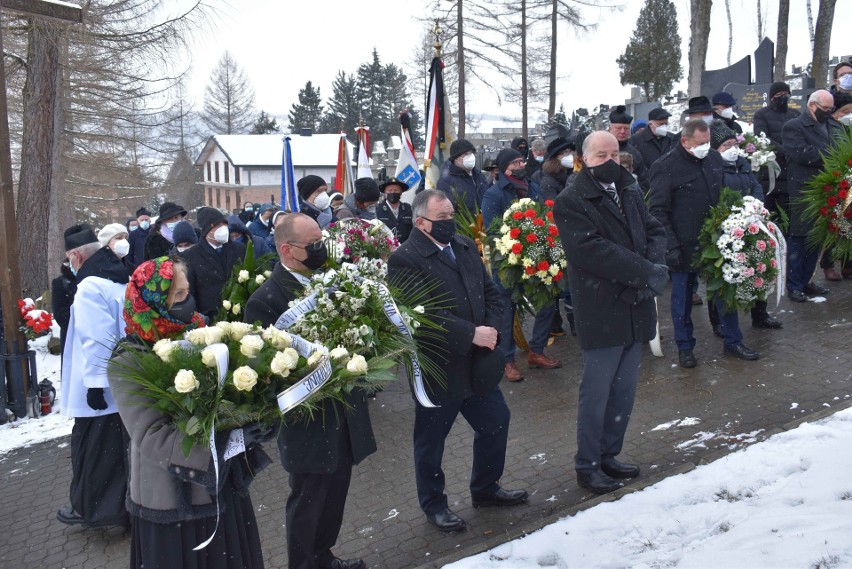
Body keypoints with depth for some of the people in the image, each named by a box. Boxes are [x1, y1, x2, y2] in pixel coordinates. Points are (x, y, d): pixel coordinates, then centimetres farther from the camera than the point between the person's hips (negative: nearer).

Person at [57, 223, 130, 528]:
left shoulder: (90, 287, -17)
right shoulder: (123, 280, 10)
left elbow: (96, 340, -22)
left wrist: (94, 382, -17)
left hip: (102, 387, -8)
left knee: (91, 448, 7)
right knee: (123, 446, 14)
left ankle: (88, 507, 20)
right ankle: (128, 505, 23)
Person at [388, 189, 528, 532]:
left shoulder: (465, 247, 8)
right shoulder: (405, 260, -16)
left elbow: (490, 293, 11)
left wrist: (490, 329, -7)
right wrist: (471, 335, -23)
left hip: (477, 363, 7)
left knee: (496, 422, 17)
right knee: (431, 441, 10)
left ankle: (485, 488, 40)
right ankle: (433, 504, 32)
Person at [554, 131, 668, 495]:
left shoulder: (631, 192, 13)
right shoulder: (571, 202, -9)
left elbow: (655, 231, 10)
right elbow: (591, 250, -21)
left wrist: (654, 266, -12)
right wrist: (646, 272, -21)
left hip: (636, 310, 7)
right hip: (601, 313, -7)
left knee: (624, 390, 15)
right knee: (596, 394, 2)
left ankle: (609, 455, 31)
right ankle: (587, 465, 18)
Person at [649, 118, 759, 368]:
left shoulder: (715, 159, 5)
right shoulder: (665, 167, -12)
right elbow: (658, 211, -13)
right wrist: (670, 246, -18)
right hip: (685, 245, -5)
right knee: (682, 296, 8)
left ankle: (733, 342, 27)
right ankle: (684, 346, 24)